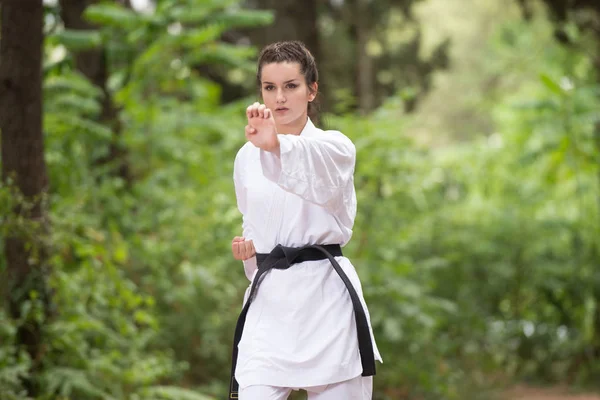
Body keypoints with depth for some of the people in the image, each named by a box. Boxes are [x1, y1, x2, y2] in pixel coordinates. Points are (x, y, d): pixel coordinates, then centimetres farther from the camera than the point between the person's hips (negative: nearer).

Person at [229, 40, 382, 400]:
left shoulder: (335, 147, -4)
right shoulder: (247, 157, 10)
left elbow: (316, 163, -31)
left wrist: (277, 145, -52)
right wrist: (248, 245, 3)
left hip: (325, 300, -3)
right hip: (269, 301, 3)